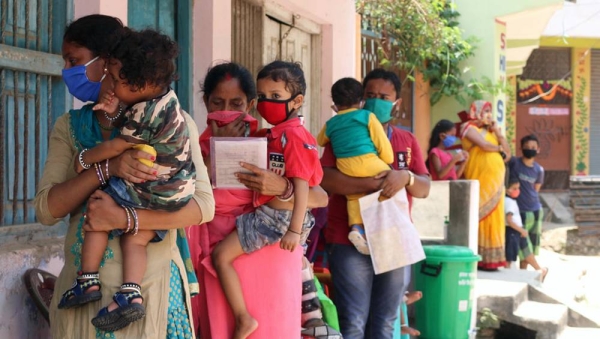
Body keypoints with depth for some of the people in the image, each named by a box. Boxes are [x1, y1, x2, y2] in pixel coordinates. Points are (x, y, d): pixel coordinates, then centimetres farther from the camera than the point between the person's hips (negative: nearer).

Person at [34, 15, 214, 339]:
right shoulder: (69, 127, 6)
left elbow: (202, 206, -11)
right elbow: (46, 210, -5)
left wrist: (123, 218, -23)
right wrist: (107, 168, -20)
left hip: (150, 284, -3)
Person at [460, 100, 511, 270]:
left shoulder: (491, 130, 21)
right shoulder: (470, 128, 1)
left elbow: (507, 154, 16)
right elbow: (484, 145, -17)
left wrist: (498, 133, 7)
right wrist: (499, 149, 3)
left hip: (495, 181, 7)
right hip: (480, 180, -7)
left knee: (494, 218, 4)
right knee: (483, 217, -9)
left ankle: (491, 259, 6)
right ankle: (481, 259, -8)